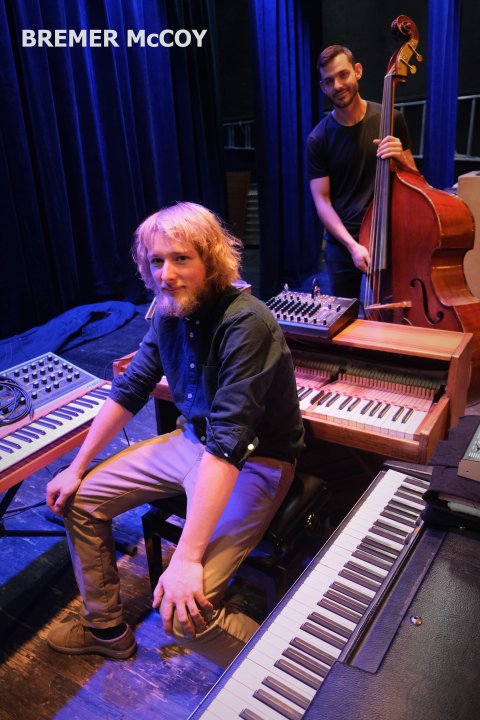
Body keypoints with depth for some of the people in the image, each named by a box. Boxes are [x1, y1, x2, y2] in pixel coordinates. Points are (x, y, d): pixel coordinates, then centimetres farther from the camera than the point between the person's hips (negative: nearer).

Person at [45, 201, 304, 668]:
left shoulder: (246, 323, -29)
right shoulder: (169, 311, -4)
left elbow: (229, 442, -34)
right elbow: (130, 390, 6)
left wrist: (188, 558, -34)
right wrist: (77, 467, 8)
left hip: (253, 460, -7)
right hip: (192, 441, 8)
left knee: (182, 610, -21)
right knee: (79, 499, 8)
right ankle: (106, 629, 28)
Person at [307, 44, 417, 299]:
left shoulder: (391, 119, -2)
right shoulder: (318, 139, -6)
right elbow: (322, 200, -8)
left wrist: (401, 158, -17)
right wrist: (352, 245, -19)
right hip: (342, 242, 0)